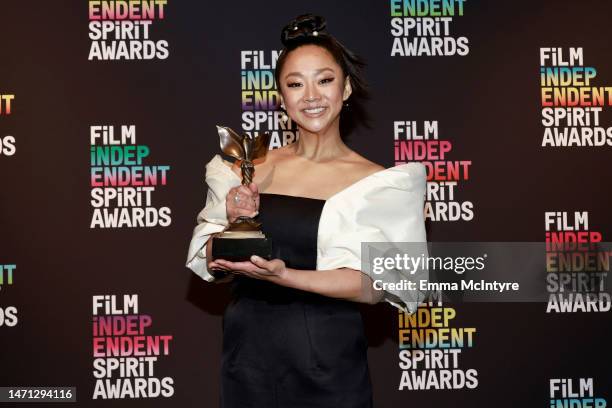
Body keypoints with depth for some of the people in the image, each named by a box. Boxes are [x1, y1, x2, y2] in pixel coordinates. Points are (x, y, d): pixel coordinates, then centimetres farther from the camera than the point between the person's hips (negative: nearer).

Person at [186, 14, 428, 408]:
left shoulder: (378, 183, -9)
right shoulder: (249, 168, 1)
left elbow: (374, 285, -16)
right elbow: (209, 262, 5)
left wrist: (282, 275, -26)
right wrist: (234, 223, -14)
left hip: (328, 364, -3)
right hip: (246, 352, 3)